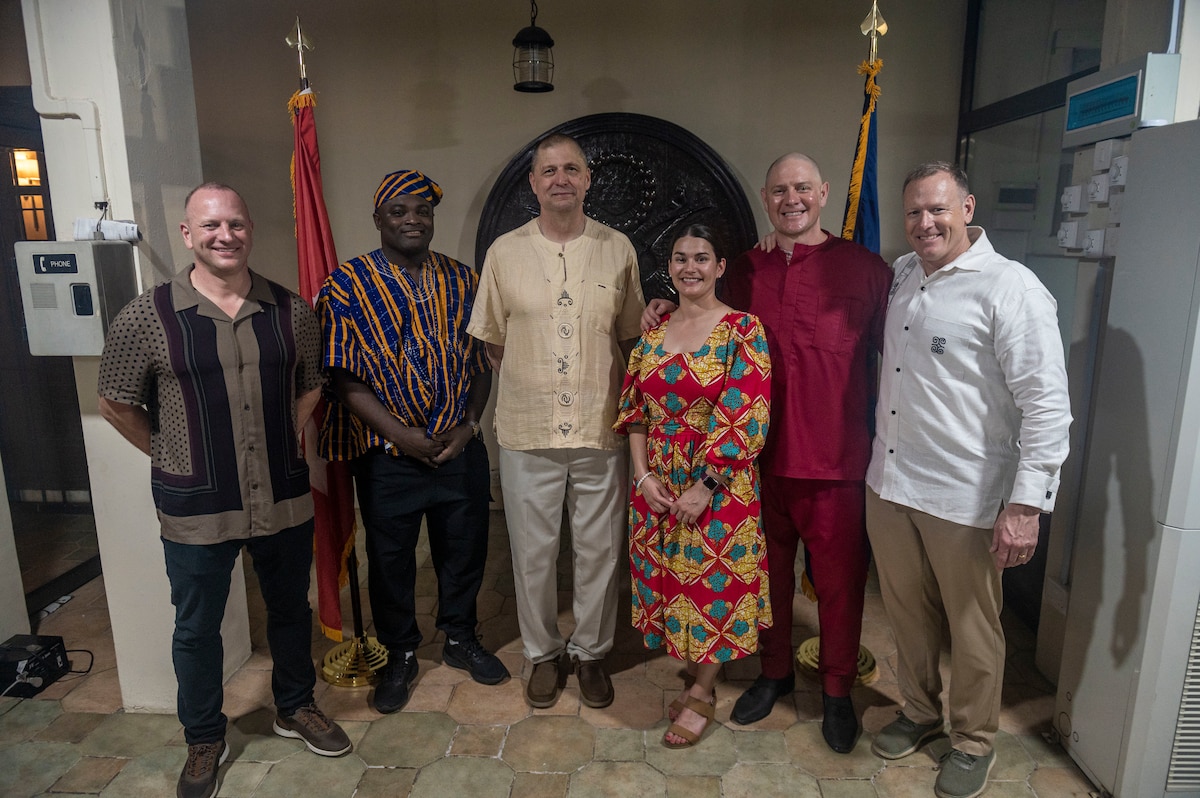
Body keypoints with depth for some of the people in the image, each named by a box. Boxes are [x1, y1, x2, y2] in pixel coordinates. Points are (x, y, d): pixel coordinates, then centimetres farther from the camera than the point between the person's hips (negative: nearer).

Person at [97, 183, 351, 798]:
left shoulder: (290, 310, -2)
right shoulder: (148, 317, -10)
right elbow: (116, 403, 0)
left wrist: (285, 443, 6)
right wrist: (175, 458, 2)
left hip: (284, 500, 3)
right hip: (196, 510, -2)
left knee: (290, 609, 19)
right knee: (197, 628, 15)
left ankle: (295, 708, 43)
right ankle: (204, 740, 38)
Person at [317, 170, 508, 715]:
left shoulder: (462, 281, 4)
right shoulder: (348, 286, -7)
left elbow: (482, 362, 5)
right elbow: (348, 381, -11)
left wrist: (470, 426, -8)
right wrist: (405, 437, -17)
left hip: (461, 449, 3)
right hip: (388, 455, -2)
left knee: (465, 548, 15)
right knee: (390, 558, 12)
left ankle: (460, 637, 39)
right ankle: (400, 654, 35)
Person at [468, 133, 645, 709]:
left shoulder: (618, 249, 4)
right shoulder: (505, 252, 3)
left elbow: (632, 337, 10)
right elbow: (492, 341, 10)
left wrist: (607, 393, 2)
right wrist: (530, 386, 4)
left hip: (601, 430, 0)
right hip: (527, 430, 0)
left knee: (599, 551, 11)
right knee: (532, 551, 11)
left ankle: (590, 652, 32)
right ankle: (543, 654, 32)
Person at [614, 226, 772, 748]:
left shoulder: (743, 330, -10)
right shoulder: (654, 330, 6)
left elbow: (746, 418, -15)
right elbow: (635, 410, 7)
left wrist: (705, 487, -16)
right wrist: (644, 476, -4)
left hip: (719, 484, -5)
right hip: (657, 484, 5)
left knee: (713, 583, 7)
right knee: (668, 580, 15)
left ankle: (701, 693, 28)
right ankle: (694, 675, 37)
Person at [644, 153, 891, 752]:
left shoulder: (864, 269, -3)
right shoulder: (745, 271, 7)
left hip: (834, 459, -3)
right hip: (760, 456, 3)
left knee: (838, 578, 11)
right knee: (769, 570, 18)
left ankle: (837, 690, 34)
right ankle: (775, 671, 41)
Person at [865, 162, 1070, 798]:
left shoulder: (1010, 288, -13)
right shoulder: (901, 274, 8)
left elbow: (1047, 405, -16)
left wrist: (1026, 504, -19)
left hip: (963, 498, -6)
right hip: (889, 482, 6)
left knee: (973, 627, 12)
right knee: (907, 613, 19)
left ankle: (974, 743, 34)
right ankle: (919, 711, 42)